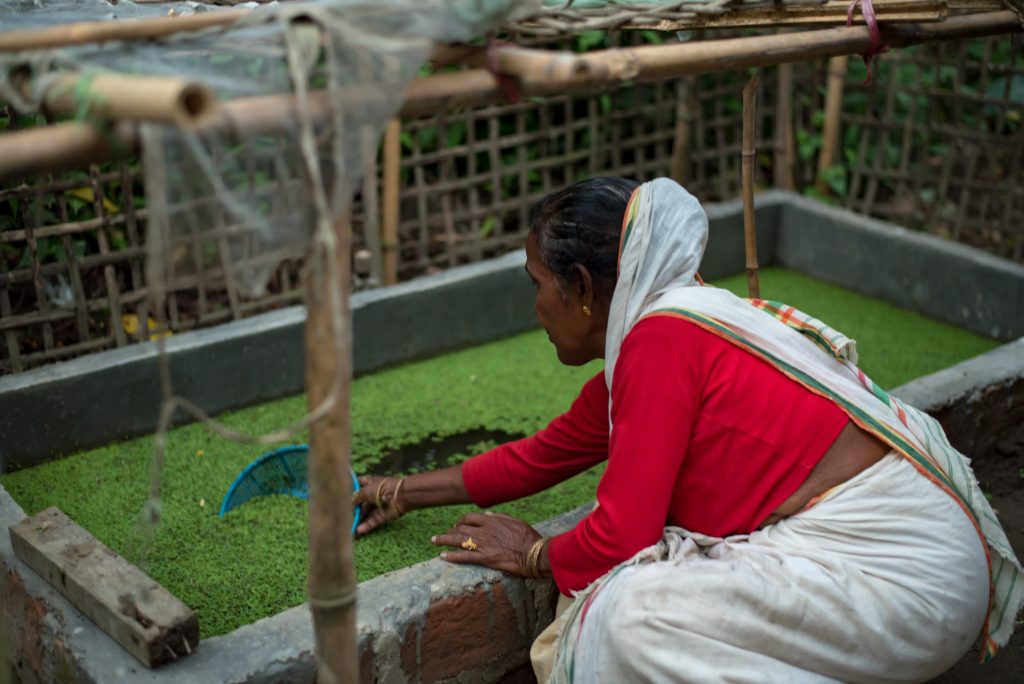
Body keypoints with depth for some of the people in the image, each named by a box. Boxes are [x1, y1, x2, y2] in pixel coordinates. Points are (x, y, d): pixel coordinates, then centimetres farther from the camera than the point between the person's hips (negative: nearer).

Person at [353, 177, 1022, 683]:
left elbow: (619, 538, -15)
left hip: (904, 575, -9)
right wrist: (405, 491, 29)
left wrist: (533, 553, 6)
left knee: (632, 614, -18)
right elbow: (546, 452, 23)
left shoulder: (661, 338, -16)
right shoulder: (662, 333, 12)